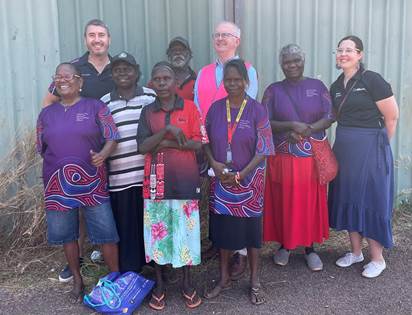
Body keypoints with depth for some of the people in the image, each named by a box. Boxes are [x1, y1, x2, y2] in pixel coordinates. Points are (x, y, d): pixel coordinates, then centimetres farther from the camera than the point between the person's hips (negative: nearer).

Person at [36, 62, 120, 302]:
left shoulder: (95, 107, 1)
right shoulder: (46, 113, 11)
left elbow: (112, 139, -4)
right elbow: (42, 149, 17)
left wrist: (102, 155, -22)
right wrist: (52, 176, 13)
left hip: (92, 183, -3)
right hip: (59, 186, 3)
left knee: (106, 232, 0)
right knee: (66, 234, 11)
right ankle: (77, 280, 29)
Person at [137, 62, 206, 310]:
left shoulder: (190, 108, 0)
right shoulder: (148, 112, 5)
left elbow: (199, 143, -7)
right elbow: (143, 147, -5)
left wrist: (165, 144, -13)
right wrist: (167, 129, -18)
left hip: (185, 180, -1)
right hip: (156, 181, 2)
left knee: (186, 230, 7)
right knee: (157, 231, 7)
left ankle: (187, 283, 24)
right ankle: (159, 284, 24)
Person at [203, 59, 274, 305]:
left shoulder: (257, 110, -7)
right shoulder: (215, 108, 2)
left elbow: (263, 150, -9)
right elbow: (206, 141, 8)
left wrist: (240, 175, -15)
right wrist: (214, 163, -11)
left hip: (249, 179, -3)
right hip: (221, 178, 3)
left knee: (251, 227, 7)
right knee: (222, 227, 10)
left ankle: (255, 281, 24)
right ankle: (224, 278, 28)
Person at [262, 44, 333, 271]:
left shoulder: (317, 86, 6)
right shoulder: (273, 90, 4)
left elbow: (330, 116, -1)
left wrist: (306, 131, -16)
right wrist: (292, 126, -17)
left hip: (312, 156, 1)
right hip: (282, 157, 0)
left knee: (311, 201, 6)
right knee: (283, 201, 5)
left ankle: (309, 248, 20)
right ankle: (284, 246, 22)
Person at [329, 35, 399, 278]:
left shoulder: (372, 80, -12)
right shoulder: (336, 86, 8)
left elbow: (392, 116, -9)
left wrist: (379, 143, 2)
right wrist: (348, 139, 10)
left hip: (370, 149, -7)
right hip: (344, 149, 7)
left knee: (371, 200, 1)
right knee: (348, 198, 12)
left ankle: (378, 259, 17)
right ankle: (356, 252, 28)